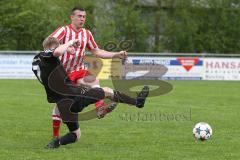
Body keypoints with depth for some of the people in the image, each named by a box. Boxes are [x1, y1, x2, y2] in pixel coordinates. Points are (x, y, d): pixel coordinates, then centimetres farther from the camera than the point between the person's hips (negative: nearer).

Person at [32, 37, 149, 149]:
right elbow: (58, 51, -32)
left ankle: (58, 142, -12)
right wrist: (70, 43, -10)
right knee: (107, 91, 12)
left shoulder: (36, 60, 17)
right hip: (72, 93, -7)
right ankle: (137, 101, 21)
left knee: (75, 135, 17)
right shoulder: (45, 56, -7)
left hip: (62, 104, 7)